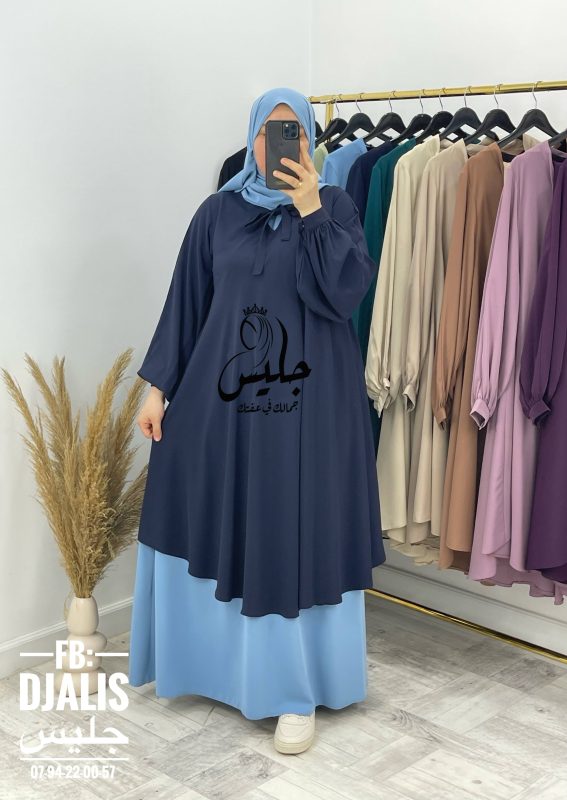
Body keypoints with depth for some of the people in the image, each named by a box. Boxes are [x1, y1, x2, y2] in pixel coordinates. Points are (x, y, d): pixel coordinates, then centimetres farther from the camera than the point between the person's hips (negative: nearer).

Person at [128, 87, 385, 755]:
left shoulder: (333, 206, 2)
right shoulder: (218, 212, 7)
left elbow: (345, 292, -12)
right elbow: (186, 302, 7)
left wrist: (310, 210, -15)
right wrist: (158, 386, 3)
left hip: (308, 401, -2)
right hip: (222, 396, 3)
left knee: (298, 536, 1)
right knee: (218, 525, 10)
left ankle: (296, 690, 13)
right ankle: (217, 658, 31)